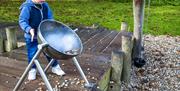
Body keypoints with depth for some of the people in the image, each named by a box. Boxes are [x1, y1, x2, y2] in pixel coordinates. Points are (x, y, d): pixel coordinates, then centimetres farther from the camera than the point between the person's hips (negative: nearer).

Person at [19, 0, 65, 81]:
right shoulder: (27, 7, -17)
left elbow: (50, 18, 9)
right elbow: (22, 21, -18)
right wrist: (29, 29, -34)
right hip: (32, 37, -4)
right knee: (32, 54, 7)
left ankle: (55, 67, 31)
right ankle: (32, 70, 31)